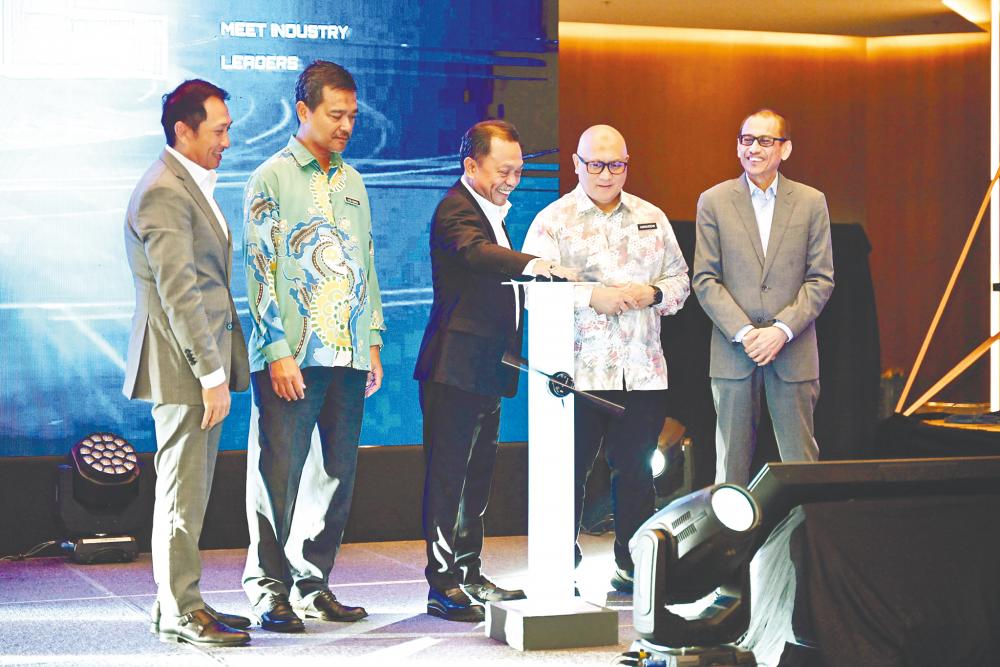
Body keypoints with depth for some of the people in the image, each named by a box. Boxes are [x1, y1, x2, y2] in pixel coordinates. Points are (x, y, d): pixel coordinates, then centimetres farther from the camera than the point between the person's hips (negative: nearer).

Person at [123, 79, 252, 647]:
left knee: (190, 490, 14)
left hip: (204, 363, 10)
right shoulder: (164, 192, -15)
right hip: (184, 366, -10)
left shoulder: (192, 186, 18)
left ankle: (182, 602, 22)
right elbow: (177, 294, -20)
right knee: (182, 491, -4)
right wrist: (211, 374, -21)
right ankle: (179, 612, 4)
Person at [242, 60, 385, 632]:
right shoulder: (272, 179, -2)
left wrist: (373, 343, 13)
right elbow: (262, 269, -7)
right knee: (279, 472, -3)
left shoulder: (352, 182, 16)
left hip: (348, 356, 6)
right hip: (291, 356, -6)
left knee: (336, 473, 8)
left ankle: (313, 584, 18)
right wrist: (279, 352, -13)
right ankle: (271, 589, 6)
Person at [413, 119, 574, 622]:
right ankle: (443, 586, -5)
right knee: (448, 475, -7)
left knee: (477, 475, 14)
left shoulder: (491, 210, 20)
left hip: (486, 370, 10)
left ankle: (469, 575, 22)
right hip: (456, 368, -10)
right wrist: (533, 264, -48)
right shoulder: (456, 210, -11)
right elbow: (475, 251, -33)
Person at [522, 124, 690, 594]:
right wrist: (592, 296, -18)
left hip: (642, 372, 4)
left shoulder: (652, 219, 16)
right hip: (577, 371, -4)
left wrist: (653, 293, -4)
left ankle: (632, 567, 17)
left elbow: (680, 280, 18)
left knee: (636, 470, 7)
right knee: (568, 471, -2)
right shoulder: (552, 221, 2)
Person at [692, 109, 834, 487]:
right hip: (733, 352, 0)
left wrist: (782, 330, -11)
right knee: (732, 460, 4)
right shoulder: (713, 202, 4)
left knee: (800, 461, 2)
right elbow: (705, 280, 0)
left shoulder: (811, 202, 5)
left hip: (793, 352, 0)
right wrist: (744, 332, -12)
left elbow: (821, 279, 2)